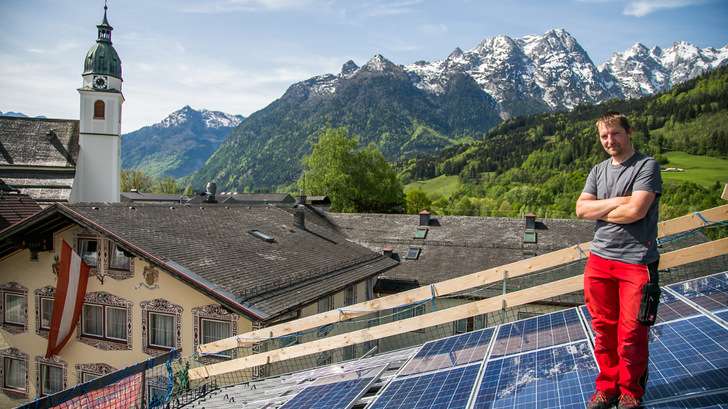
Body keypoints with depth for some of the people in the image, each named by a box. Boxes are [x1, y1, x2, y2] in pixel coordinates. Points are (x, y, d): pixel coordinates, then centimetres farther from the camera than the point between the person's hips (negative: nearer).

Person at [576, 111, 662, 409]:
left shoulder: (647, 166, -4)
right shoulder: (598, 171, 14)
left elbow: (635, 211, -17)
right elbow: (581, 208, 2)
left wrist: (598, 211, -2)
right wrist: (617, 201, -10)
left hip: (637, 260, -5)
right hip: (600, 259, 5)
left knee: (632, 334, 1)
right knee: (604, 328, 10)